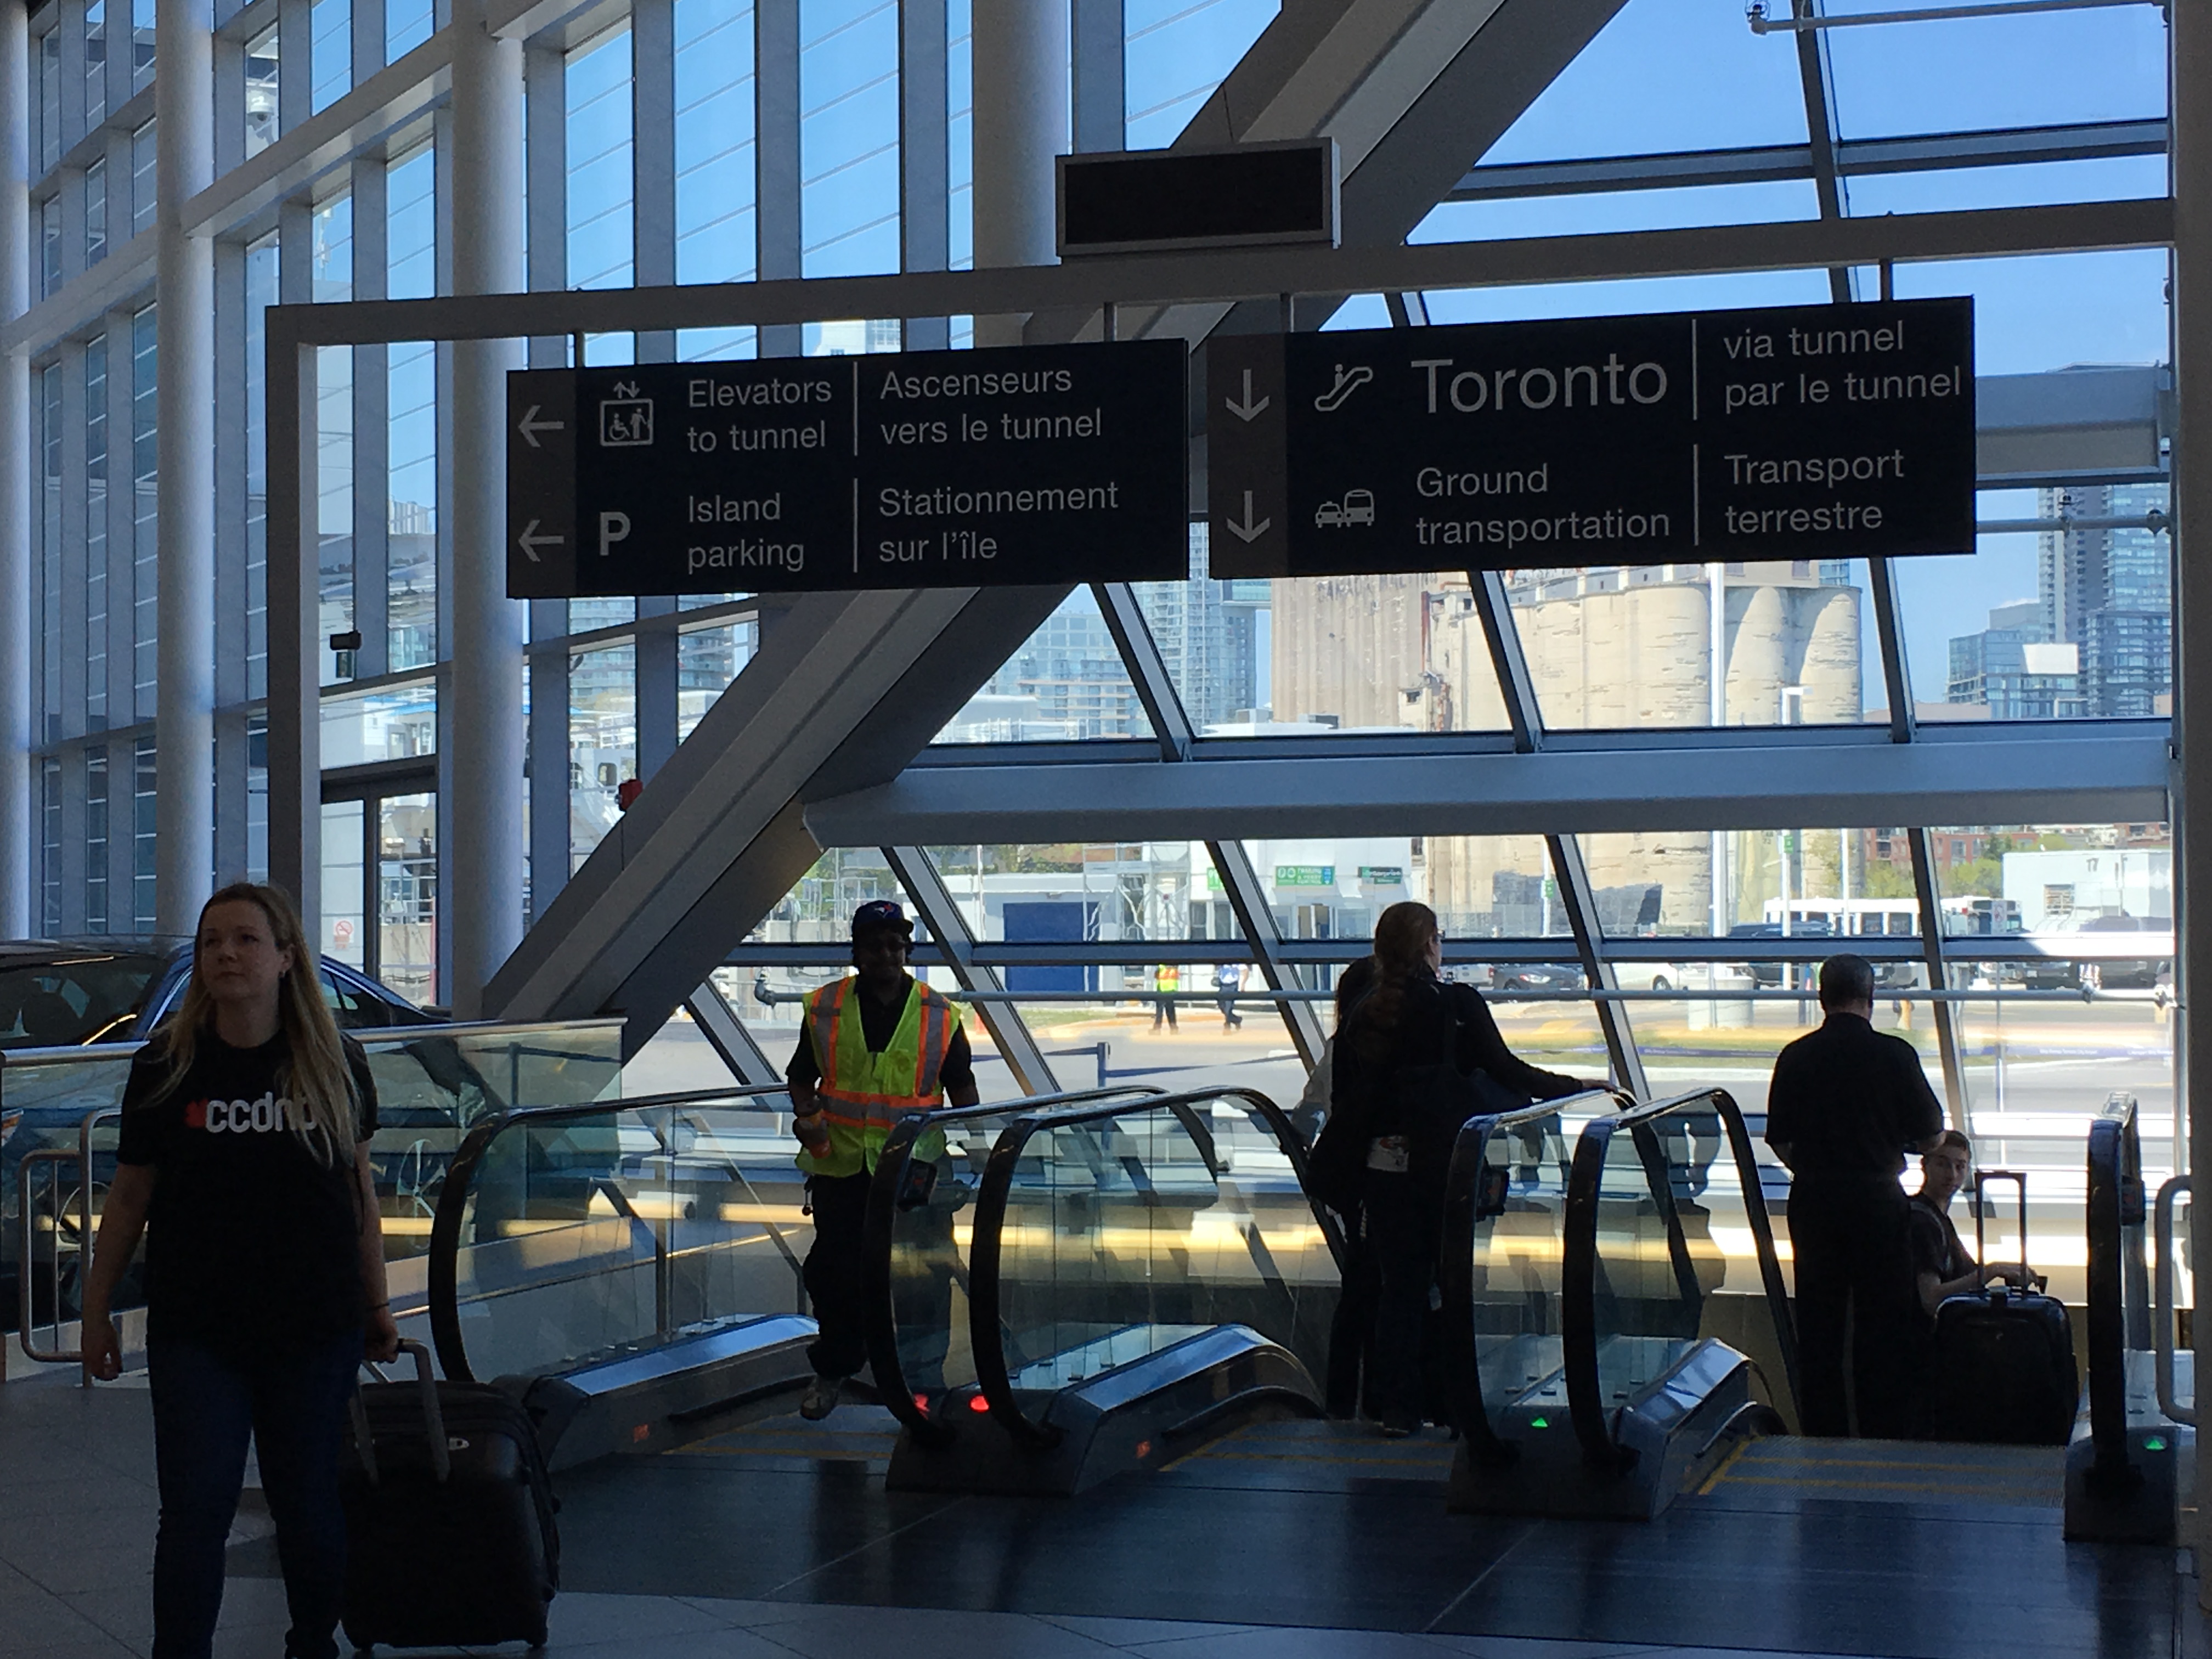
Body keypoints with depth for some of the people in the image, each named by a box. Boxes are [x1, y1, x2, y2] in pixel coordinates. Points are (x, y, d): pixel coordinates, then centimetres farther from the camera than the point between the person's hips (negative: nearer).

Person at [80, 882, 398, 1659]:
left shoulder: (334, 1065, 0)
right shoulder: (166, 1068, -2)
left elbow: (359, 1187, 9)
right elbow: (129, 1195, 4)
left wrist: (377, 1304, 12)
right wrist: (96, 1310, 6)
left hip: (315, 1327, 1)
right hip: (195, 1331, -1)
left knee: (308, 1506, 10)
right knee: (194, 1513, -5)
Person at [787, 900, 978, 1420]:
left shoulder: (938, 1015, -1)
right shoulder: (825, 1009, 0)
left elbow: (960, 1083, 8)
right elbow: (802, 1074, 10)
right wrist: (805, 1115, -8)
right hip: (841, 1164, 1)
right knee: (833, 1271, 8)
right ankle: (832, 1370, 25)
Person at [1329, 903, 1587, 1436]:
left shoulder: (1360, 1017, 3)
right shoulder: (1458, 1005, -8)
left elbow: (1342, 1104, 5)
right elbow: (1505, 1072, -12)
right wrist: (1579, 1090, -3)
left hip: (1385, 1167, 3)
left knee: (1398, 1287, 10)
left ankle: (1395, 1406, 10)